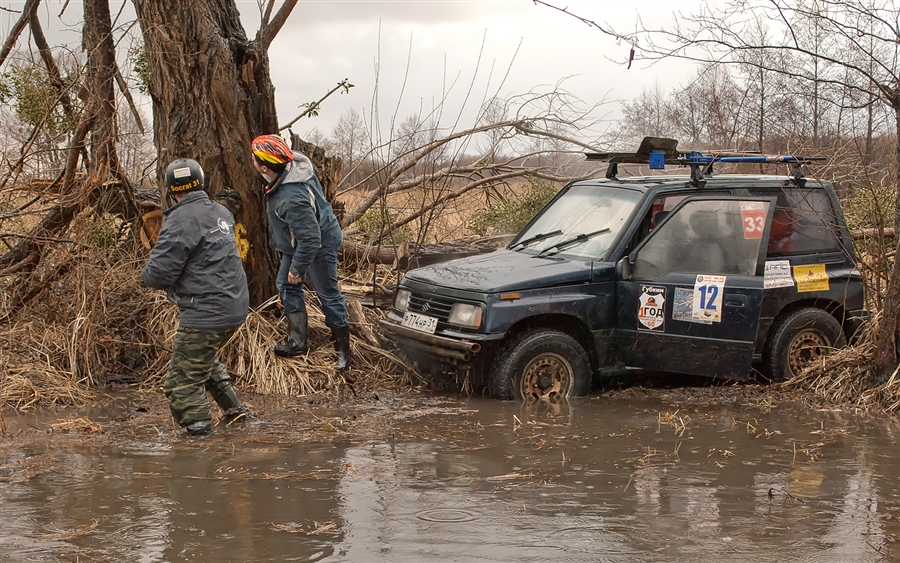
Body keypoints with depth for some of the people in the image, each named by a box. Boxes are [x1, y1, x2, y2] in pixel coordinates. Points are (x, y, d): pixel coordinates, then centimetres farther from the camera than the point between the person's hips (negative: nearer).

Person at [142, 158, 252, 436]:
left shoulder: (182, 221, -16)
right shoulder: (222, 213, 9)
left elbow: (159, 274, -18)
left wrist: (147, 270, 3)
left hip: (206, 314, -9)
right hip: (236, 307, 9)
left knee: (183, 382, 0)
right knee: (206, 361, 31)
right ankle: (235, 410, 34)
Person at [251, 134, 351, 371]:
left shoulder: (291, 199, -39)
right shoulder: (295, 163, -15)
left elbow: (310, 239, -33)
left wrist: (297, 269, -21)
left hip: (320, 245, -10)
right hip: (299, 242, 10)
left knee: (328, 295, 2)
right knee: (286, 285, 14)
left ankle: (343, 351, 15)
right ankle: (297, 342, 21)